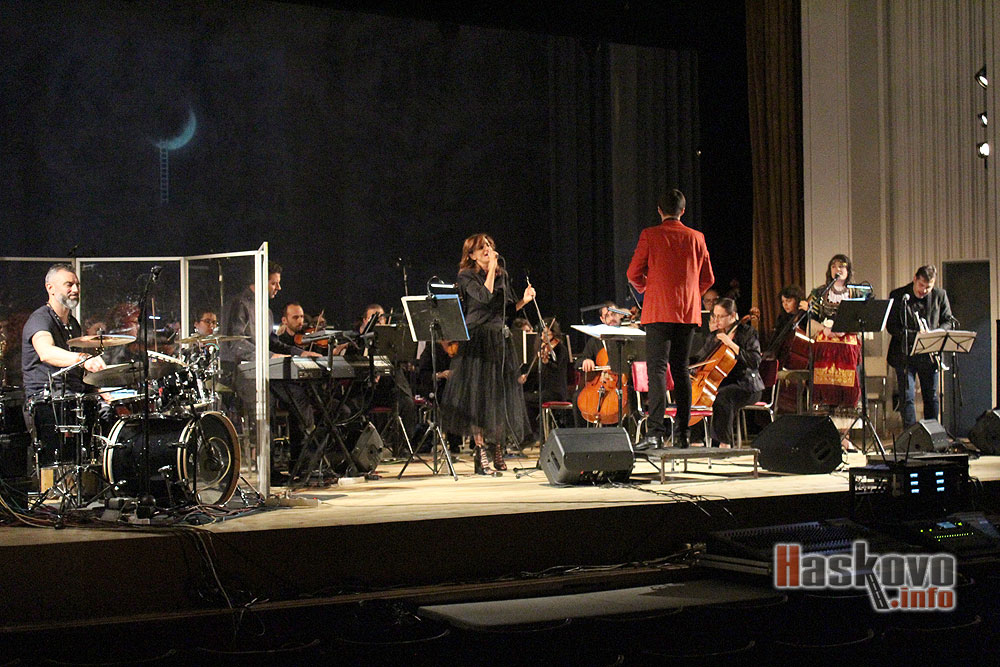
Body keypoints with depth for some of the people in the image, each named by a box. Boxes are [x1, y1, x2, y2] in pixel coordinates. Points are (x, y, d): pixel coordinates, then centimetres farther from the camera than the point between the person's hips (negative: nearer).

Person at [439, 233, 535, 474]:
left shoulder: (503, 276, 14)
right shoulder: (466, 276, -3)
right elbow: (484, 297, -20)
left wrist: (524, 300, 1)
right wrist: (491, 268, -14)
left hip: (500, 340, 6)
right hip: (477, 340, -6)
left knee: (501, 397, 8)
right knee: (479, 395, -8)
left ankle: (497, 449, 20)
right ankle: (482, 456, -6)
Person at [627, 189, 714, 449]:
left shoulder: (650, 235, -3)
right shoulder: (696, 238, 7)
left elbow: (634, 273, -1)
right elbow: (708, 279, 11)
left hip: (659, 311, -4)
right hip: (688, 313, 4)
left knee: (657, 369, -8)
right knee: (681, 370, 10)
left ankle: (656, 431, -19)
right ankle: (682, 433, 10)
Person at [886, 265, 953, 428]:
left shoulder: (940, 295, 5)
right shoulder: (897, 296, -3)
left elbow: (948, 321, 10)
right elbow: (891, 326, -5)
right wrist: (914, 336, -19)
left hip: (929, 355, 3)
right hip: (905, 355, -2)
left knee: (932, 397, 9)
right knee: (907, 396, -7)